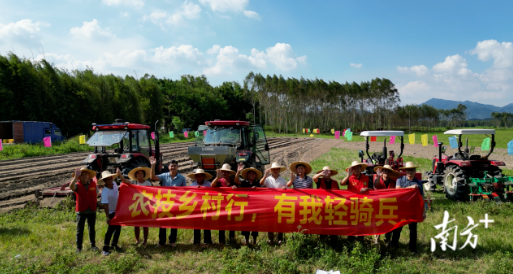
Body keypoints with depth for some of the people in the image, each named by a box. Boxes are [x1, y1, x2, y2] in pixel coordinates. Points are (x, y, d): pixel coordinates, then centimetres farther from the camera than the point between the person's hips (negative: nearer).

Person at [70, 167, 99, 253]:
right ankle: (78, 247, 16)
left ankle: (93, 245, 27)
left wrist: (93, 202, 5)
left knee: (92, 229, 15)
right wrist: (75, 177, -44)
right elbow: (71, 186, -35)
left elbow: (96, 193, 16)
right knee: (80, 230, 6)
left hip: (92, 210, 2)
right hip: (81, 211, -2)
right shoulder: (77, 185, -10)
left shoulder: (93, 184, 0)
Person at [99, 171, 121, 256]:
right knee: (111, 229, -8)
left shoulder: (114, 184, -8)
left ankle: (114, 243, 33)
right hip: (111, 212, -7)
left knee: (118, 227, 15)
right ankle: (105, 248, 3)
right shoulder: (105, 192, -28)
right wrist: (107, 217, -35)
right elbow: (105, 205, -32)